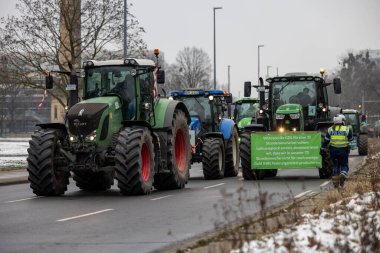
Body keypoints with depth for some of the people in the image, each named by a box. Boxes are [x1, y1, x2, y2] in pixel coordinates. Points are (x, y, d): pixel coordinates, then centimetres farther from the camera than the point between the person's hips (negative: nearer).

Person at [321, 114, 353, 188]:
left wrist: (322, 148, 10)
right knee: (344, 165, 10)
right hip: (343, 150, -2)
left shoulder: (330, 129, 4)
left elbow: (326, 140, 4)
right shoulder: (347, 129, -3)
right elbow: (350, 139, 9)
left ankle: (335, 183, 13)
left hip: (333, 150, 2)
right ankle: (343, 174, -23)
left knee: (335, 165, 15)